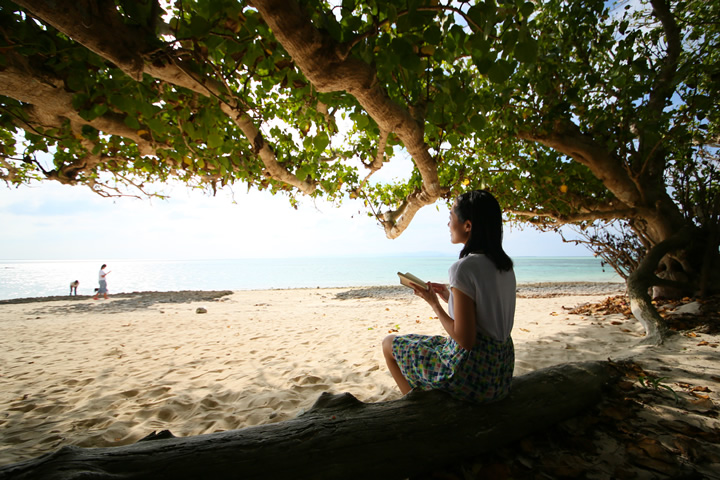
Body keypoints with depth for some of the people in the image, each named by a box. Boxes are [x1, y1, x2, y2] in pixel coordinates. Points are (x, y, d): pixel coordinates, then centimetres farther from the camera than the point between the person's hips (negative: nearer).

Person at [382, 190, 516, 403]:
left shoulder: (464, 268, -23)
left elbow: (465, 340, -22)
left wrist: (434, 303, -11)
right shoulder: (505, 264, 3)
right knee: (432, 340, 31)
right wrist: (450, 297, 10)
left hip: (474, 374, -8)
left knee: (389, 343, 8)